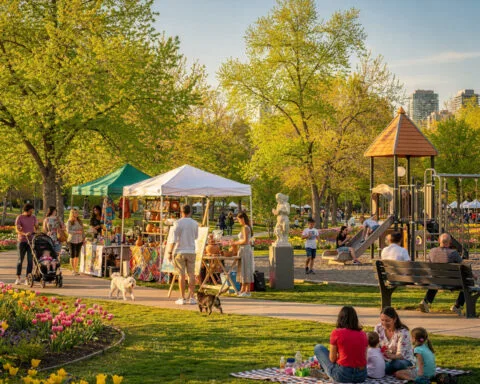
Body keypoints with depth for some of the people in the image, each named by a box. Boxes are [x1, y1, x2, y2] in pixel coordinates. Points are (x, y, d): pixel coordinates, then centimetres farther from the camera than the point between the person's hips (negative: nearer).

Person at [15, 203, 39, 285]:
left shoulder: (33, 218, 8)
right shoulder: (19, 218, -4)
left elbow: (36, 227, 19)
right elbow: (17, 229, -13)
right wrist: (25, 234, -30)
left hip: (31, 241, 3)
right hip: (22, 241, -3)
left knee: (30, 260, -5)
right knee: (20, 259, 2)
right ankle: (18, 278, 14)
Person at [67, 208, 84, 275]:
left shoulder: (80, 221, 9)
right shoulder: (69, 222, -6)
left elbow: (82, 230, 14)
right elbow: (68, 231, -13)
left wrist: (83, 238, 10)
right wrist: (76, 232, -20)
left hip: (79, 240, 4)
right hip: (72, 240, -4)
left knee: (77, 255, 9)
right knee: (72, 255, -1)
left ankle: (76, 269, 17)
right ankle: (73, 270, 5)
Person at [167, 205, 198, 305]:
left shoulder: (178, 223, -7)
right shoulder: (194, 223, 3)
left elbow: (174, 239, -13)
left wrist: (170, 252, -10)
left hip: (179, 251, -2)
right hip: (191, 251, 2)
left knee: (181, 275, 0)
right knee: (191, 274, 6)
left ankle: (183, 298, 1)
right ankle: (191, 297, 4)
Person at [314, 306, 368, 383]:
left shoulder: (336, 333, -8)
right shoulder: (363, 334, 5)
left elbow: (332, 359, -5)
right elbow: (364, 358, 9)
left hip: (342, 375, -5)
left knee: (318, 348, 16)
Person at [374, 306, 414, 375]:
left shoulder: (402, 332, -17)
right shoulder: (378, 328, -3)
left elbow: (400, 355, -22)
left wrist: (391, 356, -45)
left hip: (405, 361, -4)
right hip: (386, 360, 4)